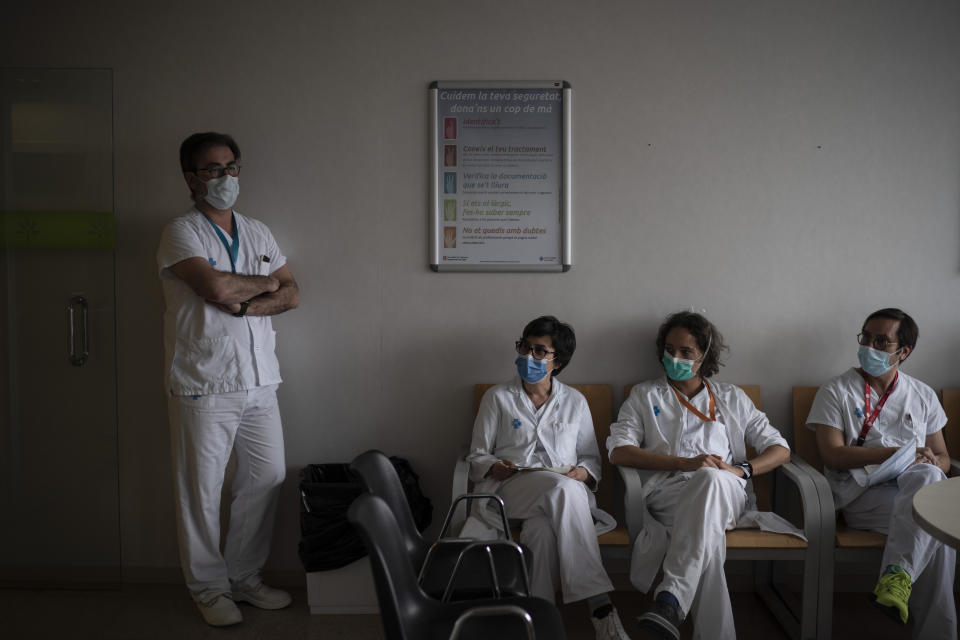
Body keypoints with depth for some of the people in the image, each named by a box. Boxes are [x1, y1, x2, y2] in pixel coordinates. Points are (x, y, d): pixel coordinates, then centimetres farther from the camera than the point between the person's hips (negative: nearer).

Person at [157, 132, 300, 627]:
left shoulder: (258, 232, 13)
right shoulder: (181, 232, -5)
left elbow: (291, 294, 5)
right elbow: (217, 288, -22)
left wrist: (243, 304, -12)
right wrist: (265, 282, -4)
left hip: (259, 382, 6)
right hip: (203, 386, -5)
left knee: (266, 478, 10)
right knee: (202, 491, 4)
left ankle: (245, 578, 27)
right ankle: (209, 588, 22)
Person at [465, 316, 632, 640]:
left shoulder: (575, 401, 18)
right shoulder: (497, 398, 13)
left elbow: (591, 457, 19)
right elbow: (477, 456, 12)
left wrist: (584, 473, -5)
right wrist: (495, 467, -11)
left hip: (565, 491, 2)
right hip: (510, 489, -1)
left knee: (543, 531, -37)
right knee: (563, 488, -36)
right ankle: (600, 605, -39)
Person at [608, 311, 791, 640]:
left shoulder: (731, 398, 27)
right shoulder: (644, 395, 22)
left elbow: (780, 449, 21)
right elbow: (619, 451, 4)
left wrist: (742, 469, -3)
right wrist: (685, 463, -10)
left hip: (726, 494, 1)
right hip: (666, 492, -1)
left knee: (711, 479, -39)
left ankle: (670, 599, -47)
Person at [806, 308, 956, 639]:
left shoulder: (923, 396, 18)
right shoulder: (836, 392, 6)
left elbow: (942, 458, 19)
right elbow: (833, 456, -5)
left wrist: (930, 463, -7)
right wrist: (897, 452, -11)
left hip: (916, 487, 3)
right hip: (862, 493, -3)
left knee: (927, 476, -35)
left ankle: (897, 574, -39)